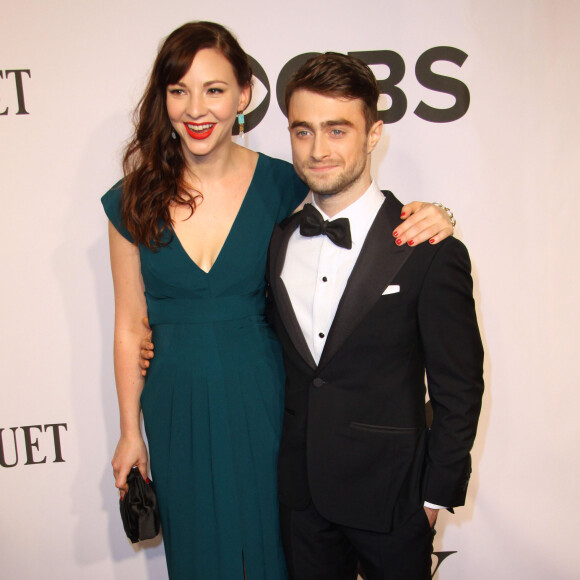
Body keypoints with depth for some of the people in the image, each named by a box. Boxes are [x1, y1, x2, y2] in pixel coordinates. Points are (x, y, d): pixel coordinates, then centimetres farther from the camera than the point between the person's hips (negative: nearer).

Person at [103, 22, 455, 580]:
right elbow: (129, 327, -1)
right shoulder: (134, 201, -7)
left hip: (260, 404, -1)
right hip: (176, 410, 1)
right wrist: (130, 432, 5)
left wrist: (425, 220, -20)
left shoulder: (281, 185, -9)